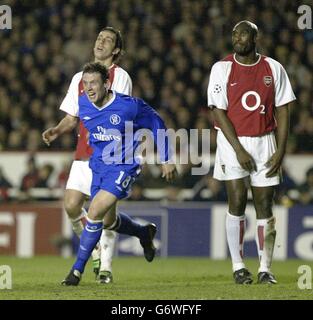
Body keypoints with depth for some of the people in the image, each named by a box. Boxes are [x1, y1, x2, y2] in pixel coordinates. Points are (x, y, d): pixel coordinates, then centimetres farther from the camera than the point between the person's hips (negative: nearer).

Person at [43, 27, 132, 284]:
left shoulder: (120, 76, 0)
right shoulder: (80, 78, 17)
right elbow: (72, 115, 20)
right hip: (83, 154, 5)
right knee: (71, 206, -6)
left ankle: (106, 267, -2)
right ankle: (96, 252, 15)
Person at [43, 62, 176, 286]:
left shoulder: (129, 106, -21)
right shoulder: (82, 103, -7)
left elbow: (157, 124, -5)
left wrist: (167, 160, -1)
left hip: (124, 167, -7)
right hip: (99, 166, 7)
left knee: (95, 213, -20)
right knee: (108, 221, 17)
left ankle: (78, 270, -9)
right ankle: (145, 233, 49)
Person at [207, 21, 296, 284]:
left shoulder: (273, 68, 2)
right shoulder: (222, 68, -3)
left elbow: (282, 112, 3)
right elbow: (219, 112, -7)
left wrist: (280, 151, -5)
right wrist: (239, 150, -14)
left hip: (265, 142, 2)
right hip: (233, 142, -2)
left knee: (265, 206, 0)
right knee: (237, 202, -8)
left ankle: (265, 269, 4)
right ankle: (238, 266, 1)